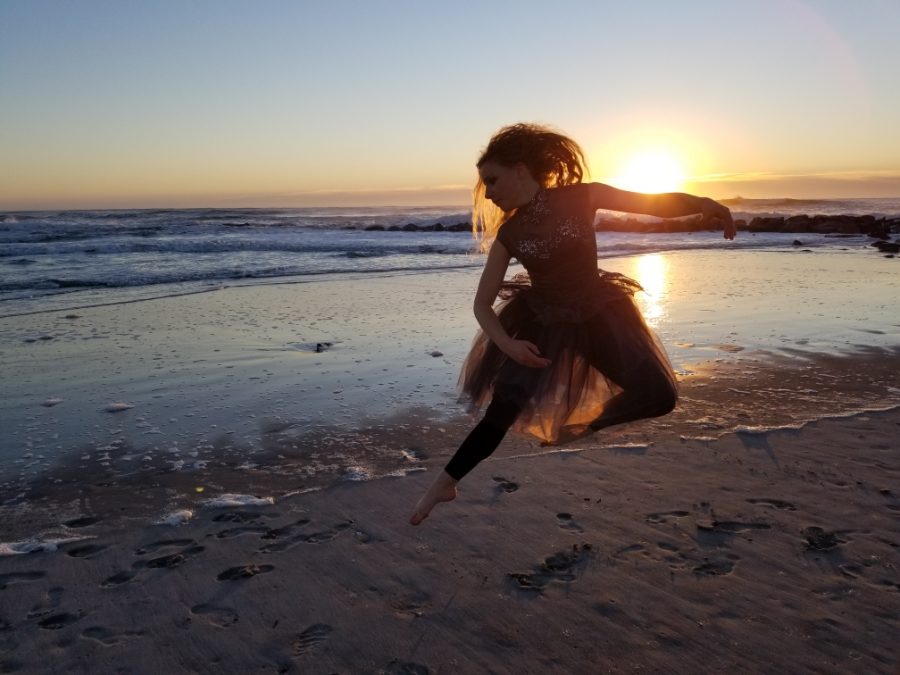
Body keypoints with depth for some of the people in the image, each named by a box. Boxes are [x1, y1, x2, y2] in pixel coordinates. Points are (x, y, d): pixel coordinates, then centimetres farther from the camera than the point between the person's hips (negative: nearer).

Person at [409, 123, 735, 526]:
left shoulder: (581, 197, -13)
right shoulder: (508, 234, -8)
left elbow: (659, 205, -12)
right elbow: (482, 303, -5)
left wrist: (701, 203, -33)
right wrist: (507, 344, -23)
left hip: (599, 315, 0)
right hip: (542, 323, 0)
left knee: (658, 396, -13)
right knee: (500, 412, -6)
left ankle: (590, 422, 14)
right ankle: (445, 484, 10)